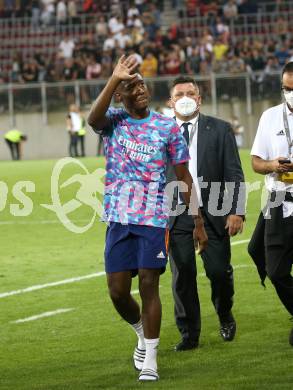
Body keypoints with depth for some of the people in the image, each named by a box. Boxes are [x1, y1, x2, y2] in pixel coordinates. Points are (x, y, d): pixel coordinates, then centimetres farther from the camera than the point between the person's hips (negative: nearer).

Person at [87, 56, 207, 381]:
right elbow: (93, 119, -24)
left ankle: (150, 359, 2)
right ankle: (142, 333, 31)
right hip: (118, 218, 2)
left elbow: (184, 176, 7)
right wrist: (114, 79, -33)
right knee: (118, 290, 1)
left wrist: (198, 221, 5)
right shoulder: (113, 121, 3)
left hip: (154, 218, -1)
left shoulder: (167, 127, 2)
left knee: (149, 284, -7)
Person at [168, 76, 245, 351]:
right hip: (176, 217, 1)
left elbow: (234, 174, 2)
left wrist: (236, 210, -8)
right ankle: (189, 334, 11)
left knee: (219, 271, -4)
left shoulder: (220, 130, 5)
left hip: (213, 214, -1)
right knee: (182, 276, -1)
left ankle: (225, 316, 26)